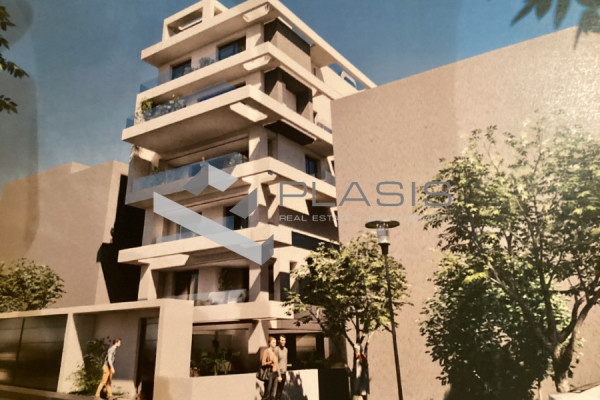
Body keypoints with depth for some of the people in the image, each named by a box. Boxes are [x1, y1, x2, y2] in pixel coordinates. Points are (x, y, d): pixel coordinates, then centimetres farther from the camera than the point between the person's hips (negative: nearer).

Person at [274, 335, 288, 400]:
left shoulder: (286, 349, 8)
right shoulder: (276, 349, -15)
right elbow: (276, 363, -16)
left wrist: (286, 371, 15)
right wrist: (279, 375, -18)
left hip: (284, 373, 7)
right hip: (278, 373, -7)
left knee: (281, 390, 10)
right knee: (278, 390, -5)